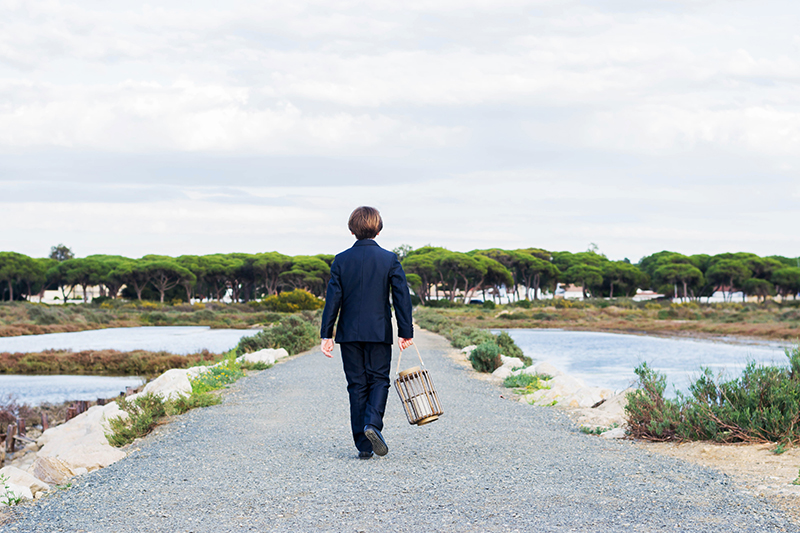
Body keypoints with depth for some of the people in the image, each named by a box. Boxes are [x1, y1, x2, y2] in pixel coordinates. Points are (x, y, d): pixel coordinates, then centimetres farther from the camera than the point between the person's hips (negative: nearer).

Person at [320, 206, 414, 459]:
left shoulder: (341, 260, 0)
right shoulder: (389, 259, -2)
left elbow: (333, 298, -2)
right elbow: (402, 295, -4)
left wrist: (326, 334, 1)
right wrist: (406, 331, 1)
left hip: (349, 333, 1)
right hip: (379, 332, -1)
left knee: (357, 384, 6)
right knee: (379, 380, 9)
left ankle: (363, 445, 5)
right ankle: (373, 423, -19)